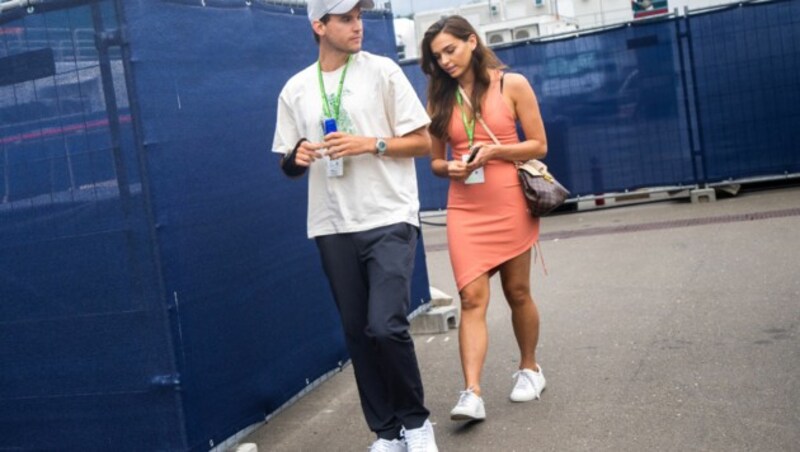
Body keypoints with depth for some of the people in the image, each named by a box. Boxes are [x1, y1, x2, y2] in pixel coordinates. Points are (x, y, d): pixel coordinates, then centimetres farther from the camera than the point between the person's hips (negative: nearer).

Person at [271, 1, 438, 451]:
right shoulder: (296, 89, 8)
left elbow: (423, 142, 1)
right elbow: (289, 163, 14)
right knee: (357, 333, 7)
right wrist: (296, 158, -9)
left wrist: (370, 144, -13)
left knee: (386, 326, -14)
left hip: (390, 219, -3)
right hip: (334, 228, 3)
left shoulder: (382, 71, 1)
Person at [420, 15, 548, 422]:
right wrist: (449, 169, -12)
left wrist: (494, 150, -16)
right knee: (472, 298, -8)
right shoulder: (440, 98, 6)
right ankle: (472, 393, -12)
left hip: (510, 206, -1)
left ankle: (529, 368, 32)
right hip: (464, 210, 1)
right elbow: (434, 161, 11)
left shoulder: (512, 85, -2)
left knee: (517, 292, 11)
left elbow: (539, 146, -1)